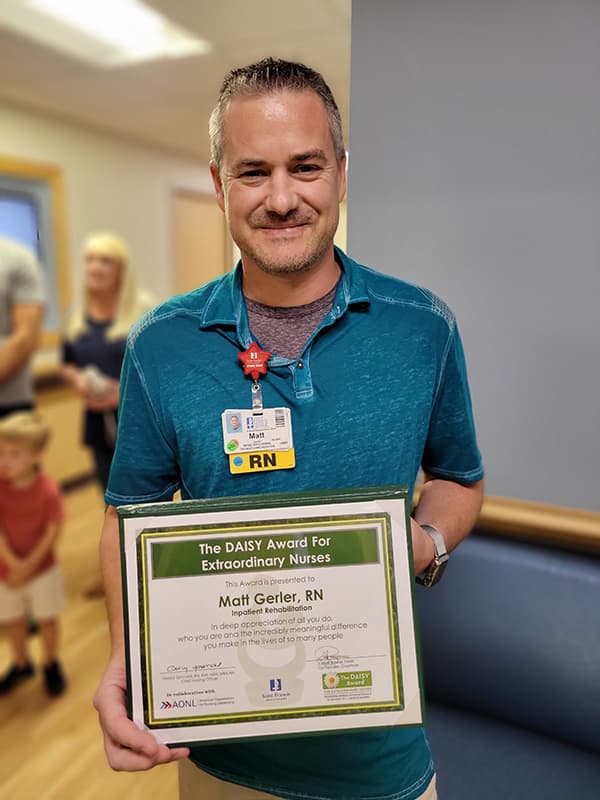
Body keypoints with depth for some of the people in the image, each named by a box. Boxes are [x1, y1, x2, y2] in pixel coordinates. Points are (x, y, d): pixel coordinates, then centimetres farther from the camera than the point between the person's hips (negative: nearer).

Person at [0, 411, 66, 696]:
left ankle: (51, 664, 38)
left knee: (47, 619, 14)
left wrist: (28, 565, -19)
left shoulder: (48, 490, -21)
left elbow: (52, 532, -17)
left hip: (42, 568, -3)